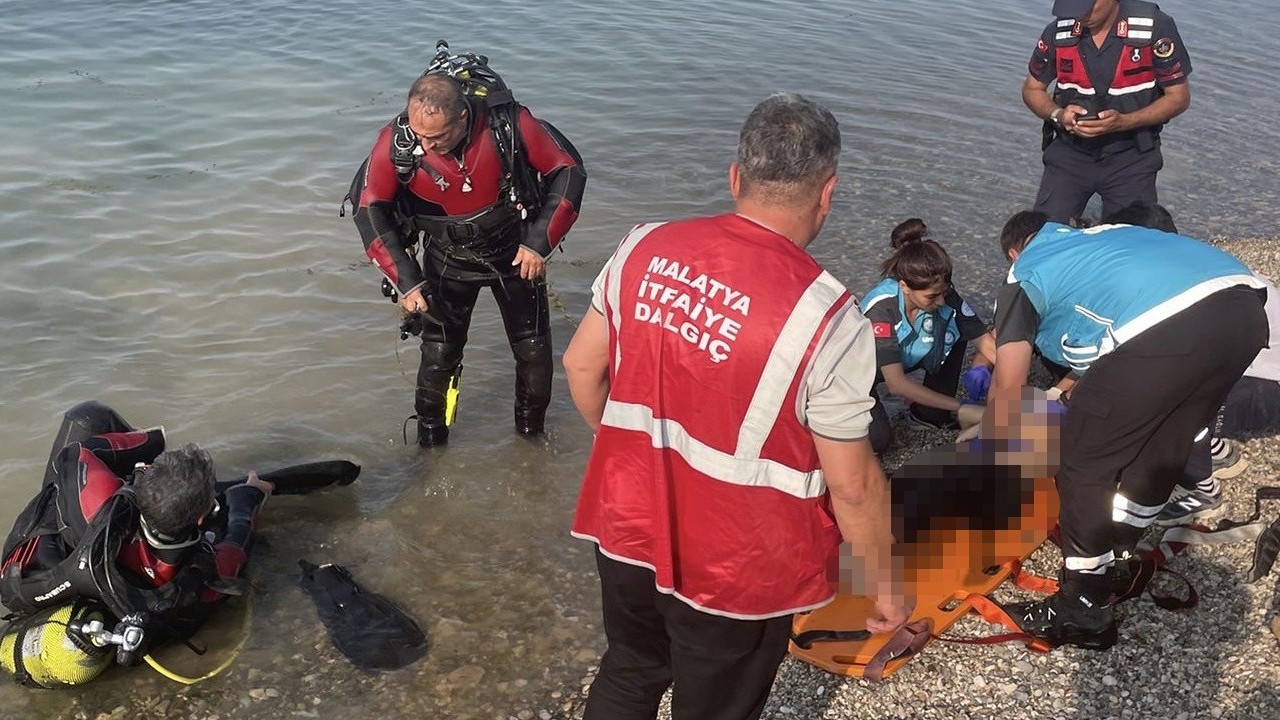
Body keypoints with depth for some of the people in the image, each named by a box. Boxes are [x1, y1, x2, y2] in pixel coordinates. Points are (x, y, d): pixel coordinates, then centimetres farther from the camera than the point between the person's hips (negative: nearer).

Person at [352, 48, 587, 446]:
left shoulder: (509, 123, -28)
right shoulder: (397, 140, -25)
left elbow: (568, 170, -15)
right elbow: (370, 208, -12)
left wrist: (540, 242, -17)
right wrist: (405, 279, -16)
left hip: (515, 251, 0)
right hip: (448, 258, 0)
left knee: (534, 350, 8)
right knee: (439, 356, 0)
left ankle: (531, 434, 34)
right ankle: (430, 444, 23)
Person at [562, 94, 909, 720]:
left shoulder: (643, 248, -9)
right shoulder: (829, 321, -23)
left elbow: (581, 367, 3)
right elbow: (853, 486, -16)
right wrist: (882, 584, 1)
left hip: (627, 529, 5)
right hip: (733, 573, -4)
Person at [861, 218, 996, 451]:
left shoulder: (942, 294, -22)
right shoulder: (880, 308, -37)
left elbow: (986, 341, -15)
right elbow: (896, 384, -39)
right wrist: (960, 408, -40)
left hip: (902, 358, 6)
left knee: (952, 332, -15)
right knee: (878, 440, -26)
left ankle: (930, 414, -1)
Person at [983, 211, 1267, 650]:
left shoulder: (1026, 275, 21)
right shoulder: (1101, 235, 38)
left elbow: (1008, 387, 19)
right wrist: (1093, 388, 62)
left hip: (1172, 326, -7)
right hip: (1245, 307, 8)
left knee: (1083, 462, 9)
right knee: (1160, 448, 25)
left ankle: (1083, 612, 17)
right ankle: (1115, 561, 43)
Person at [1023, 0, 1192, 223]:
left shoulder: (1154, 27, -12)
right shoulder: (1058, 32, -5)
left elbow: (1179, 96, -7)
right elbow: (1032, 89, 8)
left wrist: (1123, 122, -22)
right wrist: (1058, 115, -14)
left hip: (1130, 156, -2)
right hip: (1071, 152, 2)